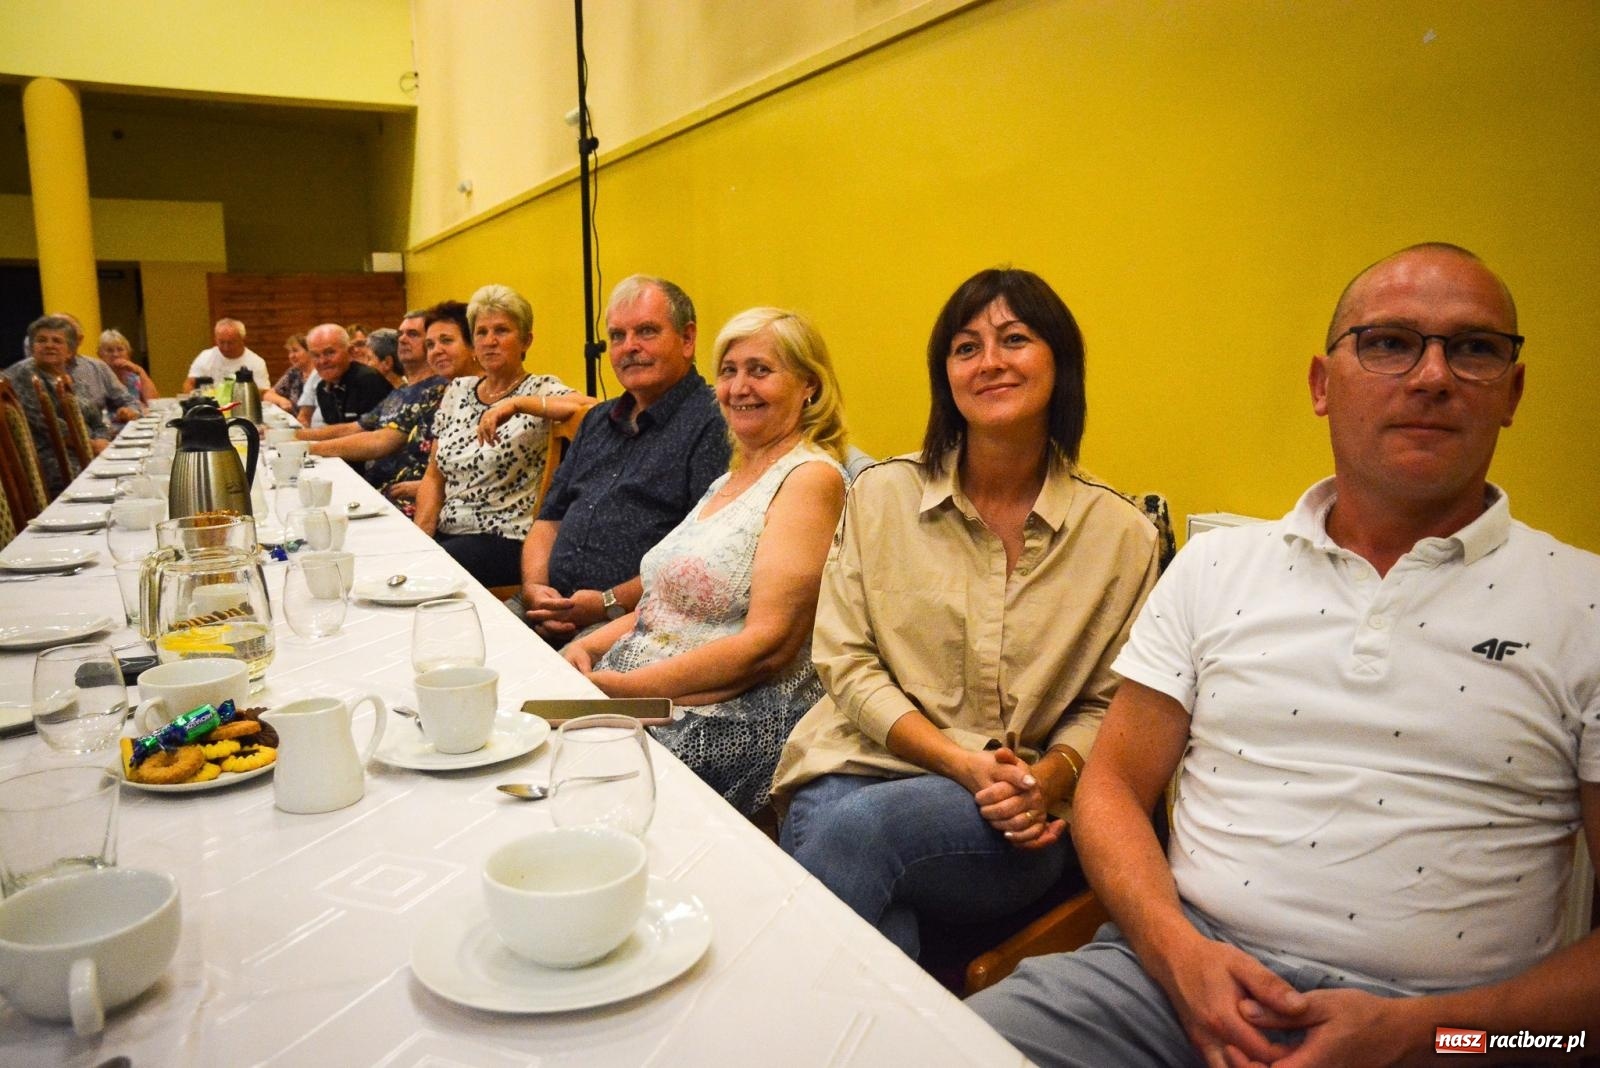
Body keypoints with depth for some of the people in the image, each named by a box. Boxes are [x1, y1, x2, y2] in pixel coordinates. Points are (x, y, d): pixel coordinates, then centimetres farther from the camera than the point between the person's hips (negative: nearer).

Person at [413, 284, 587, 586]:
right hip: (446, 532, 5)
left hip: (506, 540, -5)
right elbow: (434, 477, 16)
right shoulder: (458, 391, 14)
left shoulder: (540, 389, -3)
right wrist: (419, 536, 1)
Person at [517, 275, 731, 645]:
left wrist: (611, 603, -18)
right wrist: (534, 587, 2)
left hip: (638, 622, -7)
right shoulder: (597, 421, 22)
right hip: (550, 610, 7)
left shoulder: (712, 425, -7)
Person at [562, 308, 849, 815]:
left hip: (728, 730, -8)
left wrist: (625, 687, -19)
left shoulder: (811, 478, -10)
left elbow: (768, 645, -18)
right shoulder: (731, 479, 18)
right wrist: (589, 646, 2)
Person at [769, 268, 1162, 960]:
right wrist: (965, 764, -11)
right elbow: (845, 661, 1)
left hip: (1021, 823, -1)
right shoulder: (881, 494, 5)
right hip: (862, 765, 1)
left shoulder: (1121, 534, 4)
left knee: (859, 827, -33)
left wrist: (1047, 778, -13)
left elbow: (1106, 703, 8)